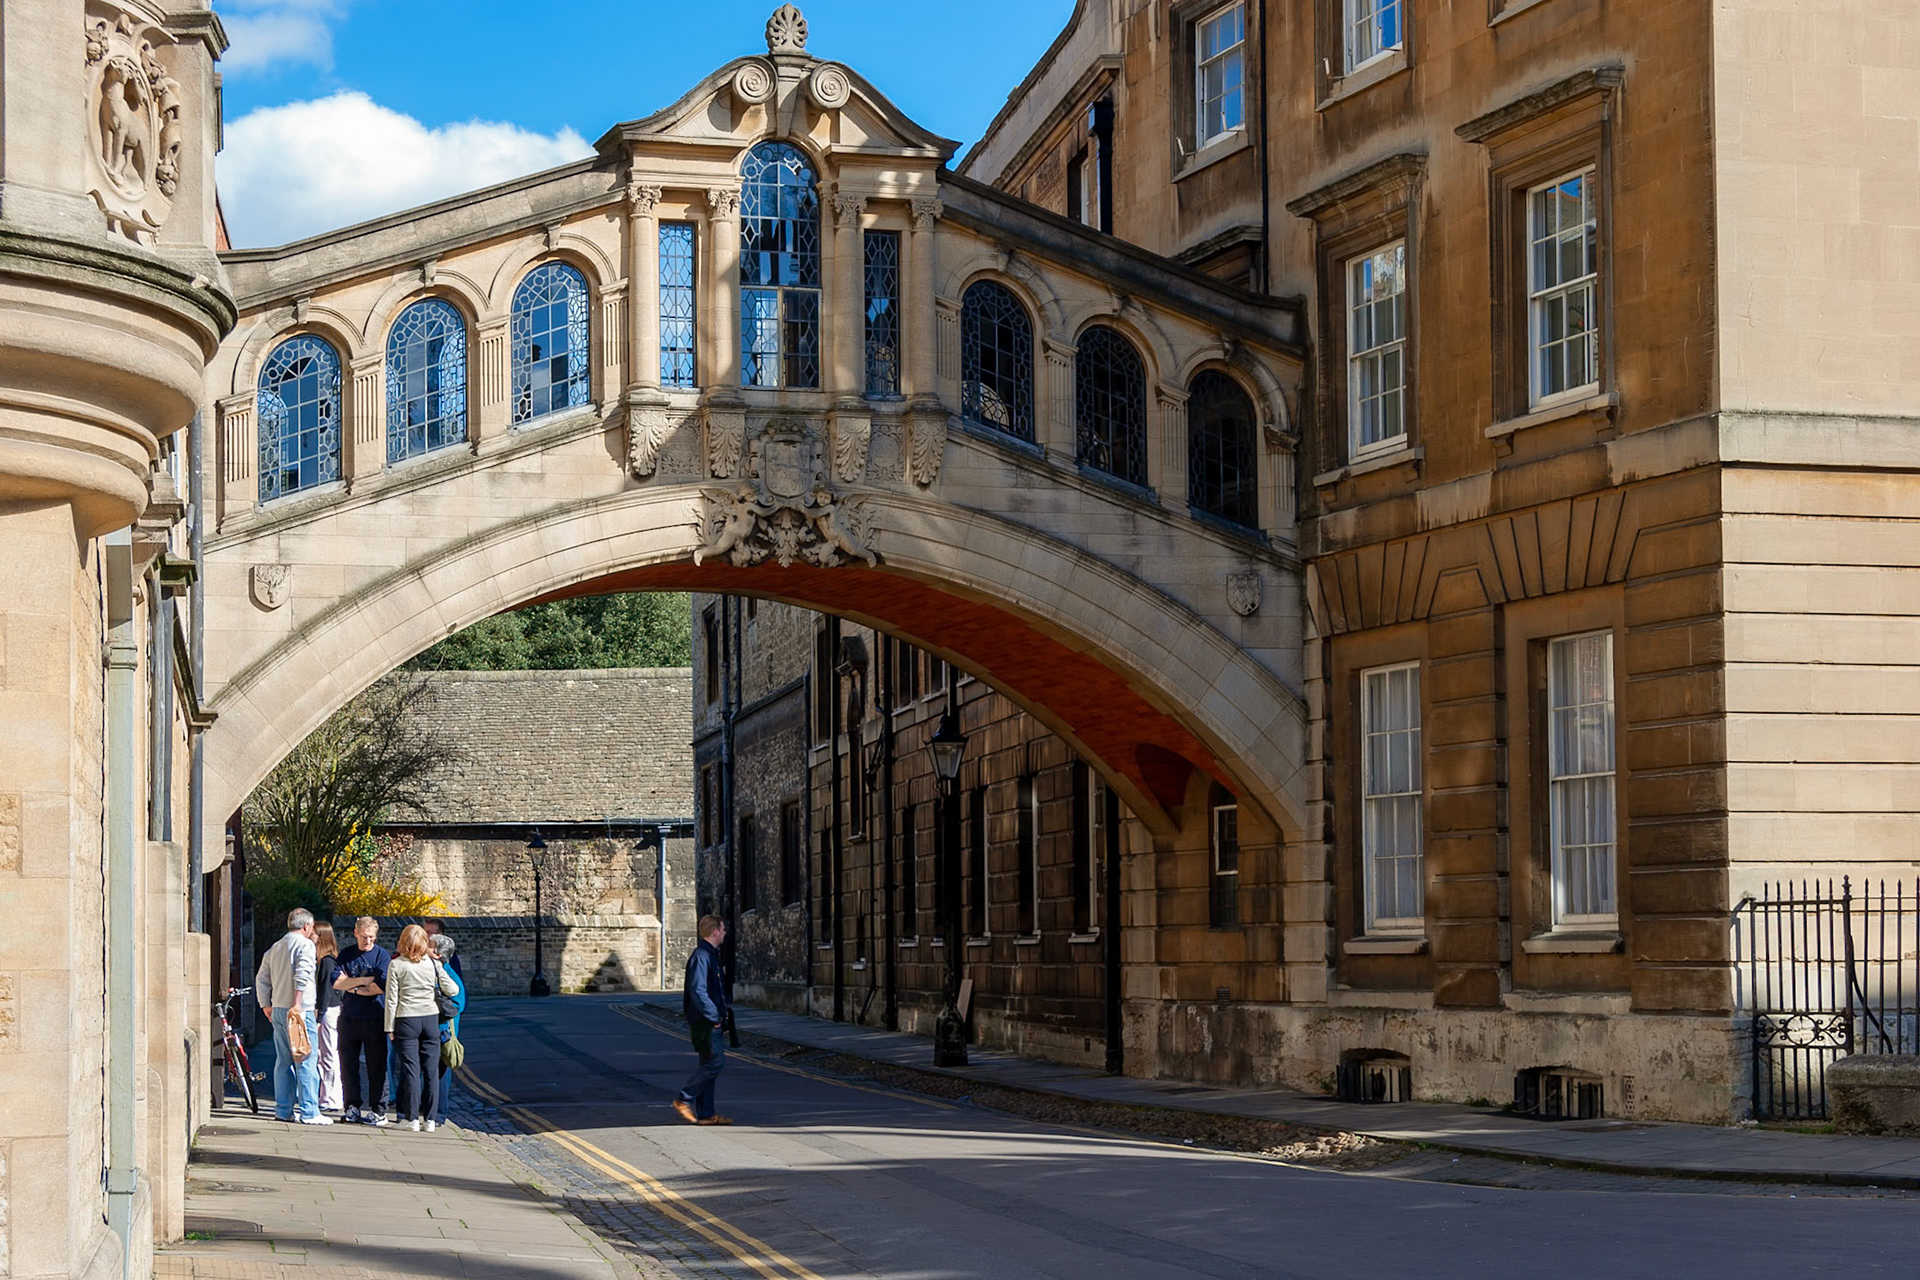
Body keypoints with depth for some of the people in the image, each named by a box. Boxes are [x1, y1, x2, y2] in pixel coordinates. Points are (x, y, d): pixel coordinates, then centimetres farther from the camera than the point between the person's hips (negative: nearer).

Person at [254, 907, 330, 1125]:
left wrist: (266, 1006, 24)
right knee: (306, 1062, -7)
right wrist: (297, 1005, -22)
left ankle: (283, 1109, 14)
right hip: (300, 1010, -8)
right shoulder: (305, 944, -7)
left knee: (283, 1061, 13)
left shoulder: (275, 948, 16)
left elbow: (261, 979, 19)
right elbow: (302, 976, -20)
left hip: (278, 1009, 8)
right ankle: (309, 1112, -9)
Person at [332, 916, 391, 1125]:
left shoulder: (382, 955, -1)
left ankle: (378, 1110, 3)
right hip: (349, 1017, 3)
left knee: (376, 1066, -1)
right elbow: (336, 982, -3)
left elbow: (382, 986, -12)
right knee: (348, 1064, 5)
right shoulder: (346, 955, 9)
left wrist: (353, 988, -4)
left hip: (374, 1019, -3)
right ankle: (353, 1107, 15)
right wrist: (365, 979, -10)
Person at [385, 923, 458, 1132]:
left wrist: (390, 1027, 2)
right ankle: (429, 1119, 8)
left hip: (406, 1020, -2)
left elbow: (392, 999, -5)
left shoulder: (396, 965, -5)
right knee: (431, 1070, 6)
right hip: (431, 1019, 2)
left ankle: (412, 1118, 1)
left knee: (411, 1070, 1)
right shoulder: (433, 963, 1)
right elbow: (452, 990, 3)